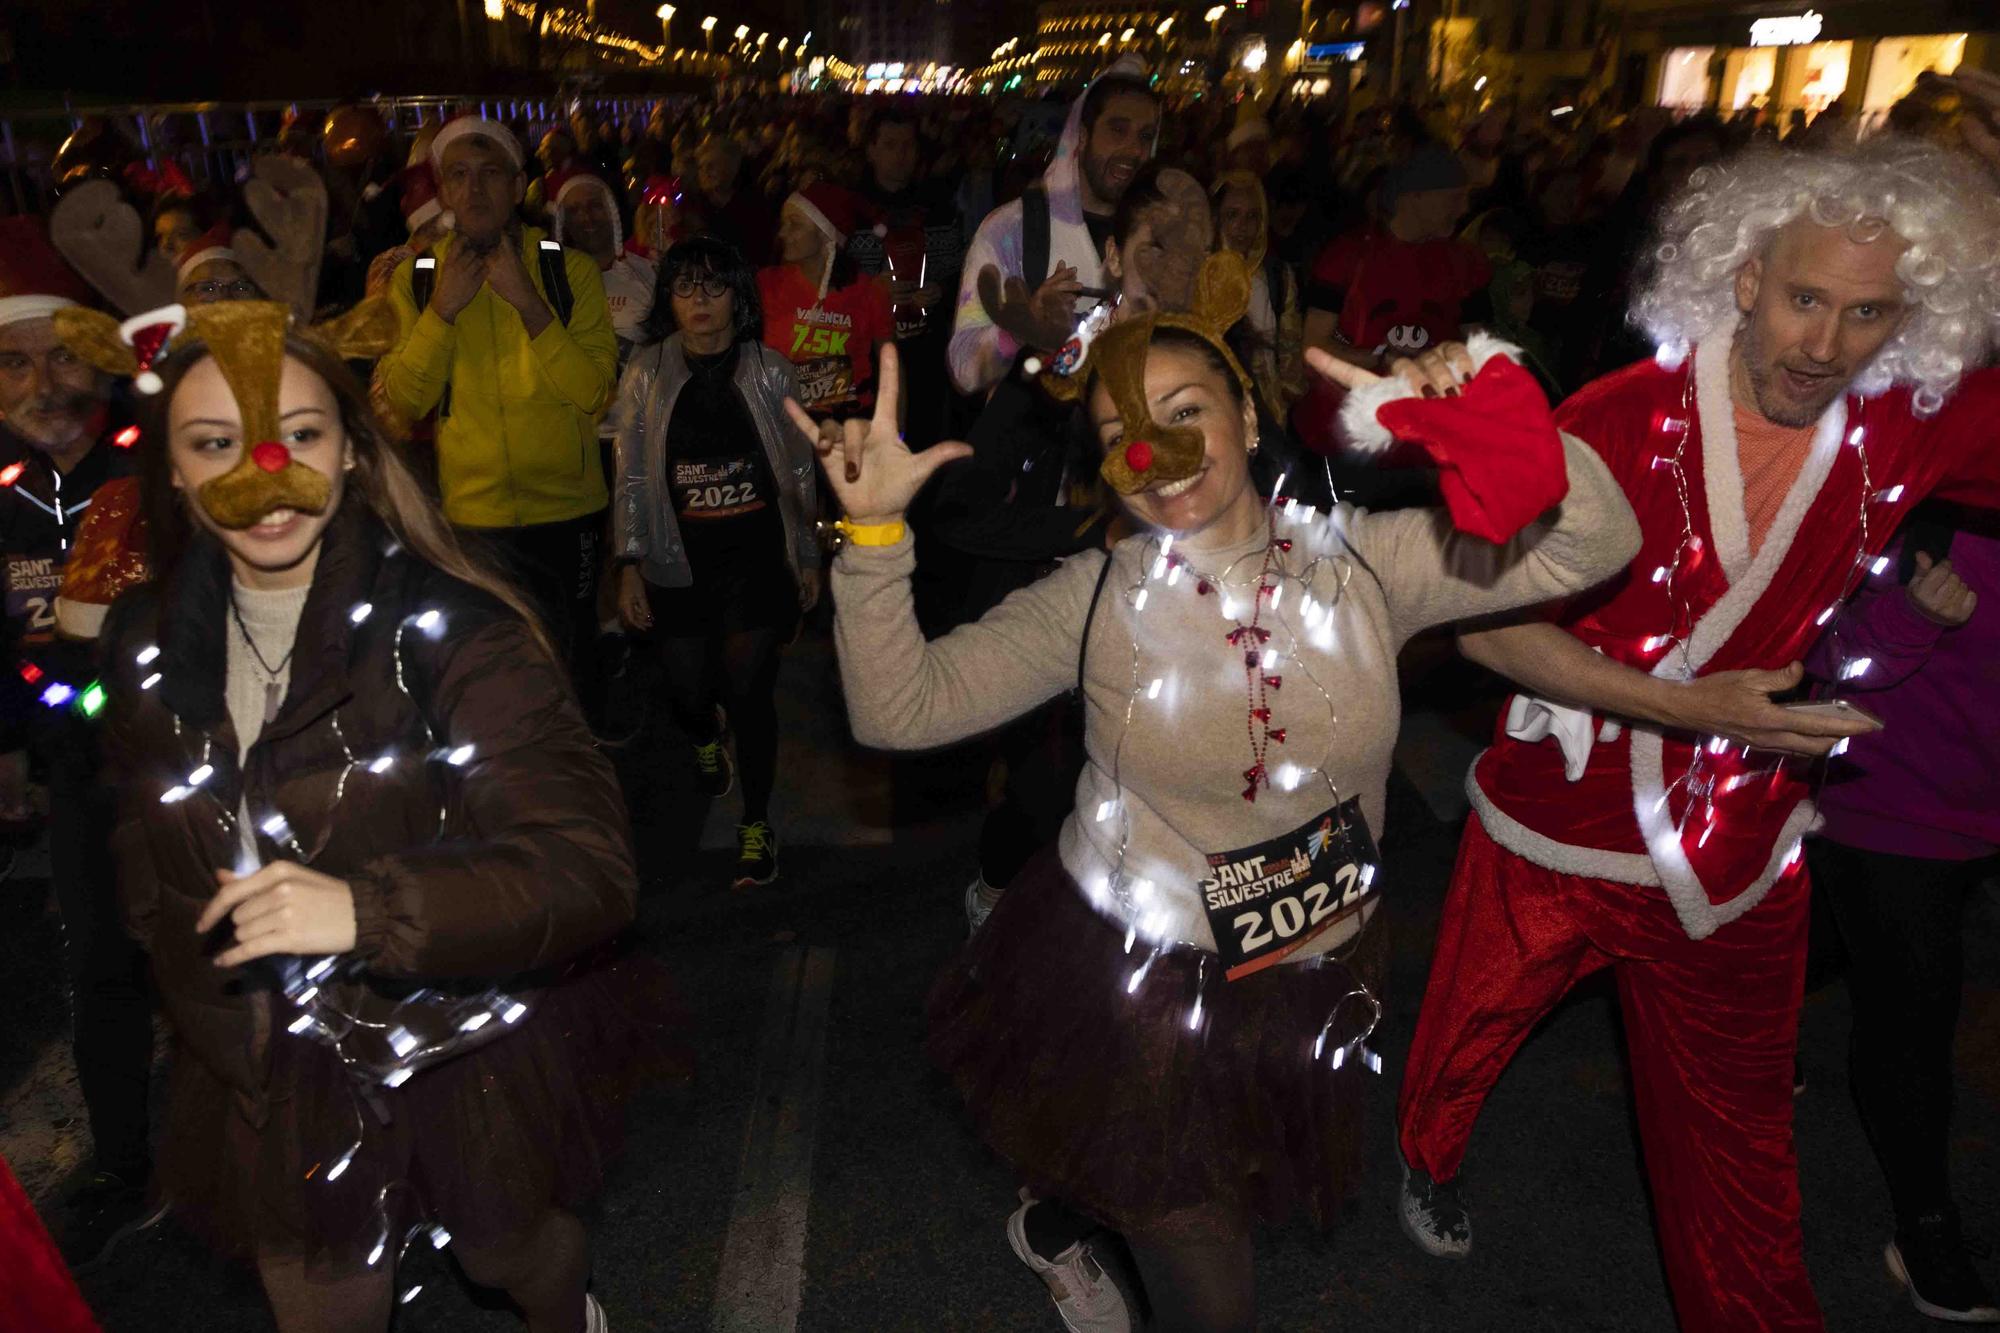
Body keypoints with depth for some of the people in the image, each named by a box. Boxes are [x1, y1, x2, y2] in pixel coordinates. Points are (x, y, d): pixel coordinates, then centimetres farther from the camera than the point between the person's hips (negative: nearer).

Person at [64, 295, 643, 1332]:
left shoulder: (451, 629, -22)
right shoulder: (152, 648, -4)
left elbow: (589, 869, -29)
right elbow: (149, 880, 13)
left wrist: (367, 908, -41)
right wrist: (220, 1030, 8)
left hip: (473, 1077, -3)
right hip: (273, 1097, 4)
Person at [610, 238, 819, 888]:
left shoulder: (768, 370, 1)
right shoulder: (647, 372, 2)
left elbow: (800, 471, 6)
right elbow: (631, 478, 3)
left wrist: (808, 558, 6)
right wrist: (629, 566, -1)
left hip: (756, 555, -1)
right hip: (679, 561, 1)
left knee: (748, 689, -5)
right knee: (688, 691, 8)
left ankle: (756, 821, 14)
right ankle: (706, 740, 47)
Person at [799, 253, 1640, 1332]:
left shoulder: (1363, 562, -11)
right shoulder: (1097, 598, -13)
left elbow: (1597, 545, -13)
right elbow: (897, 706, -17)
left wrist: (1501, 427, -30)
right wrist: (873, 530, -27)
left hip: (1310, 990, 3)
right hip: (1132, 987, -3)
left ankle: (1051, 1228, 63)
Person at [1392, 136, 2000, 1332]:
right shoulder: (1621, 420, -17)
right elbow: (1487, 622, -18)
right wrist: (1687, 705, -26)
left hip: (1739, 867, 2)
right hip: (1556, 834, -1)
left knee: (1736, 1145, 18)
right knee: (1466, 1039, 22)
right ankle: (1430, 1157, 56)